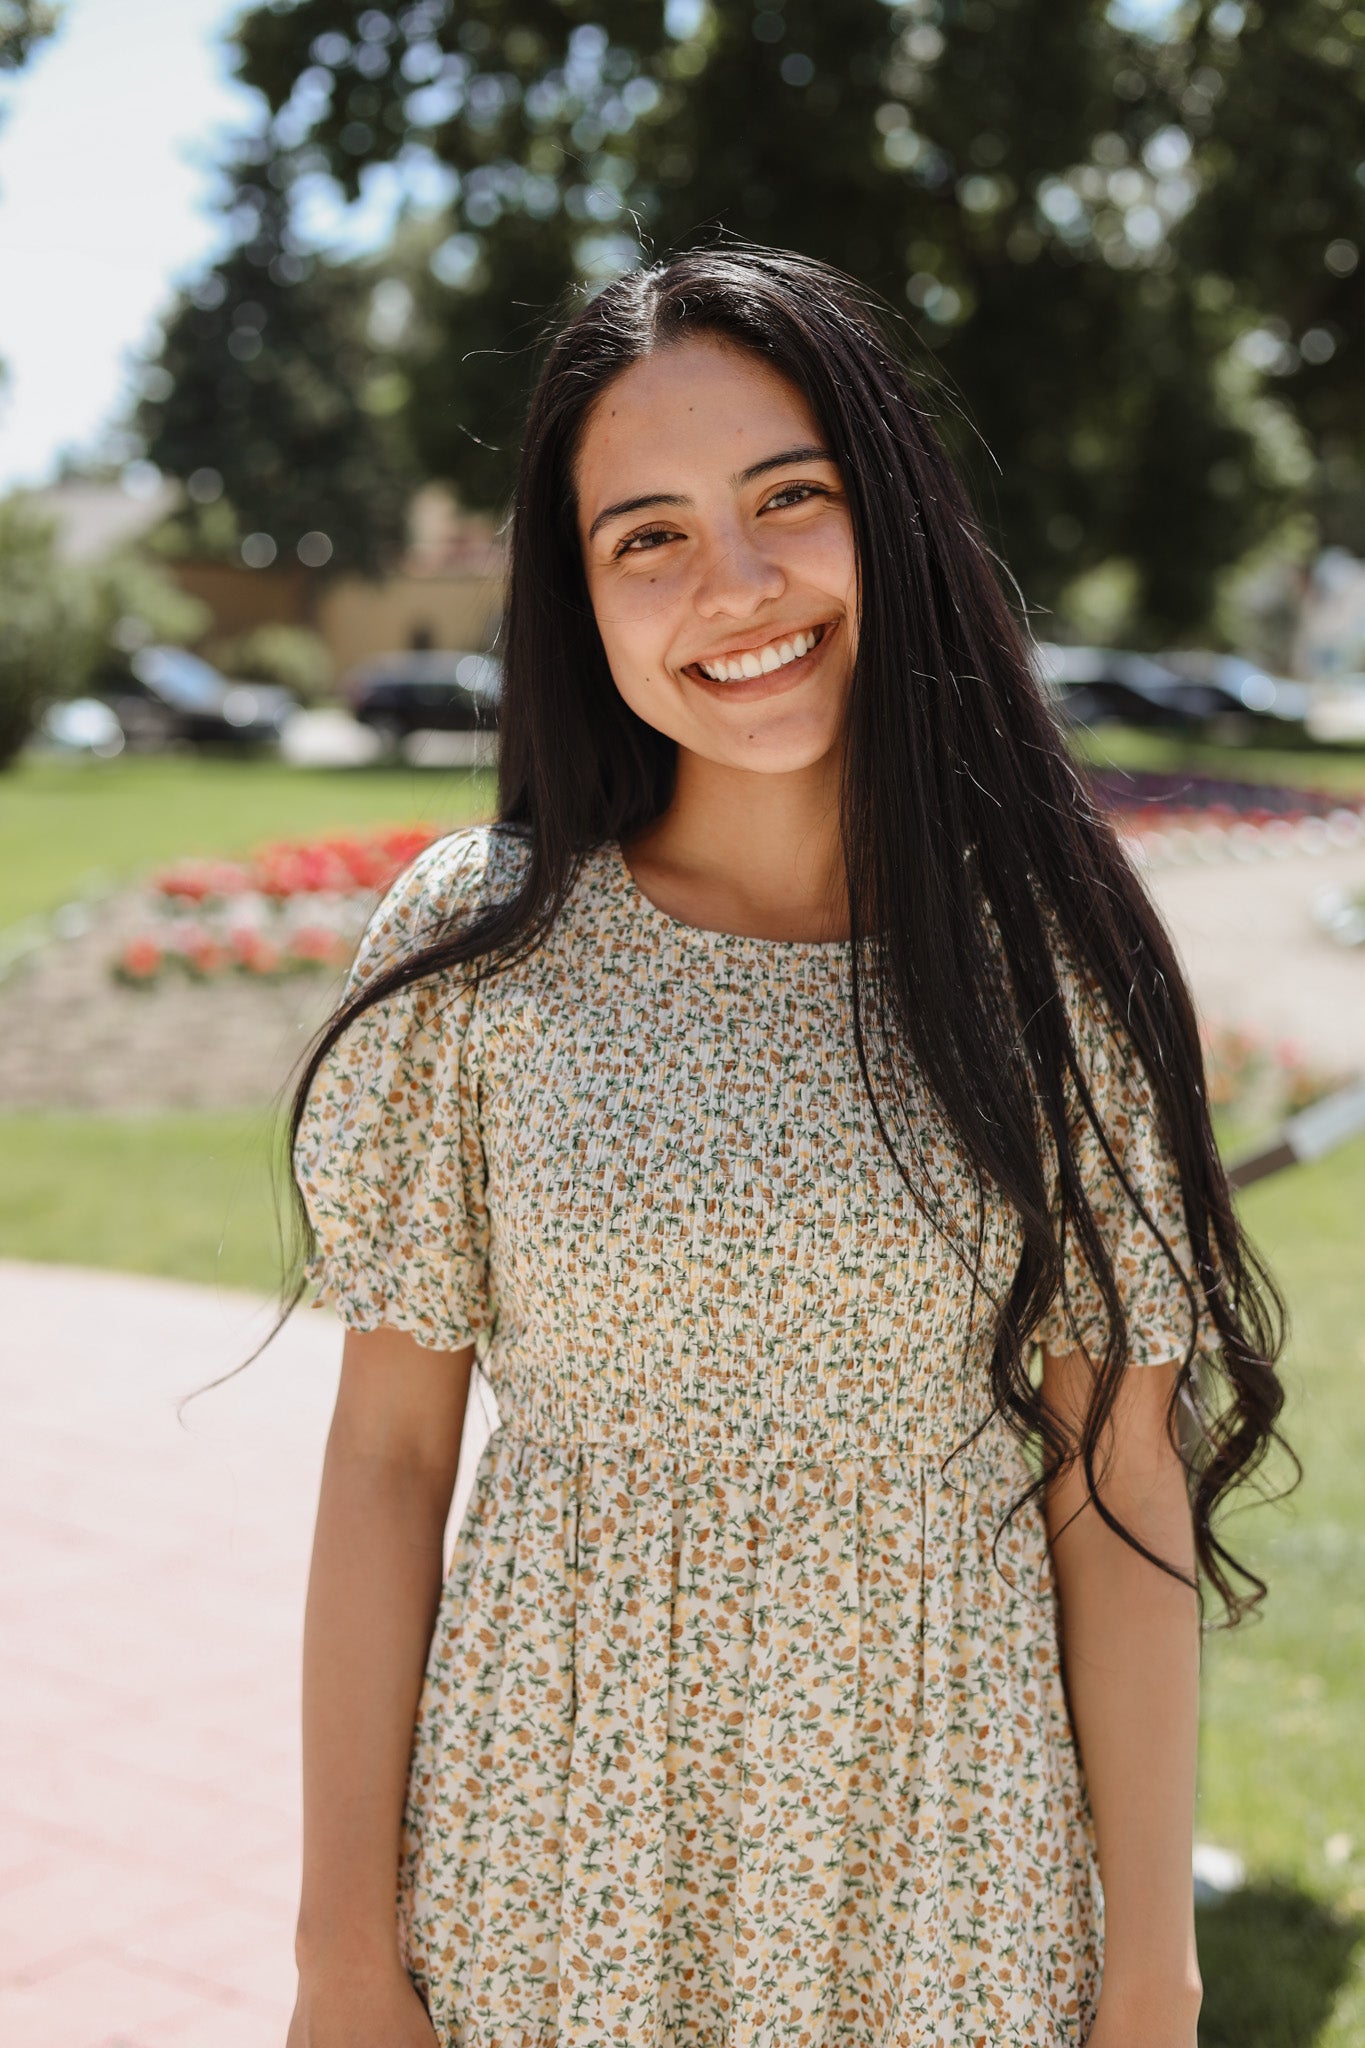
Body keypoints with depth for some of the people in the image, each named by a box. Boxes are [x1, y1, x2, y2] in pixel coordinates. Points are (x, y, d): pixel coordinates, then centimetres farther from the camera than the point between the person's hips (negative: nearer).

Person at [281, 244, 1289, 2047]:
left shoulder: (1048, 955, -7)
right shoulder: (477, 945, -8)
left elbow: (1121, 1487, -5)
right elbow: (388, 1452, -5)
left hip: (950, 1879, 1)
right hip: (552, 1883, 0)